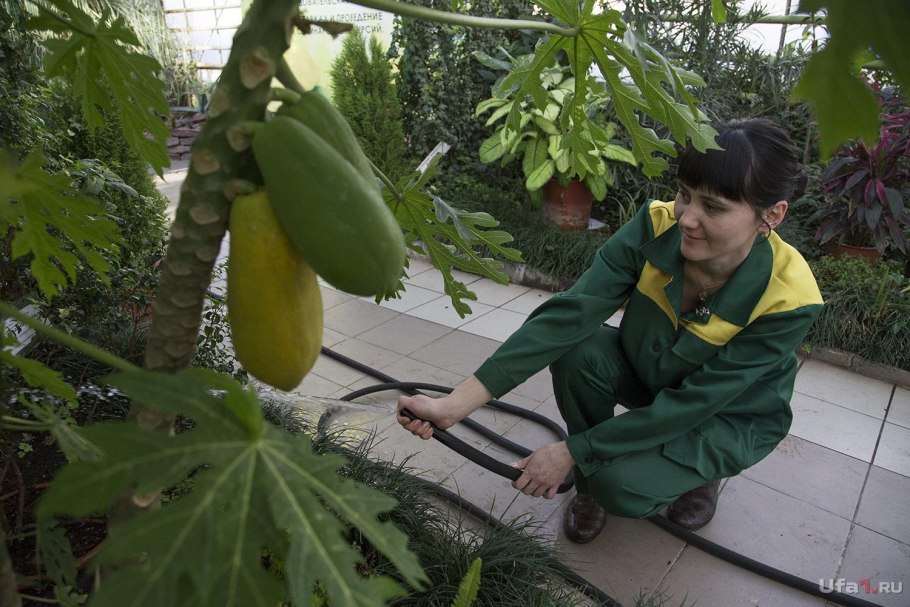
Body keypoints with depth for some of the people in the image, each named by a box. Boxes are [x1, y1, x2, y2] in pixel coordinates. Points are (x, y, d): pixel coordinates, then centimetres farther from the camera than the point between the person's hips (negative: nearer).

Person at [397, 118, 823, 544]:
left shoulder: (787, 299, -31)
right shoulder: (656, 226, -26)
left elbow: (695, 403, -28)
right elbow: (569, 314, -35)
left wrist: (571, 451, -29)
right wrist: (455, 404, -43)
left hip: (732, 416, -3)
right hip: (648, 374, 3)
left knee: (622, 487, -28)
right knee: (575, 348, -29)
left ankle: (702, 469, 7)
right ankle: (590, 481, -3)